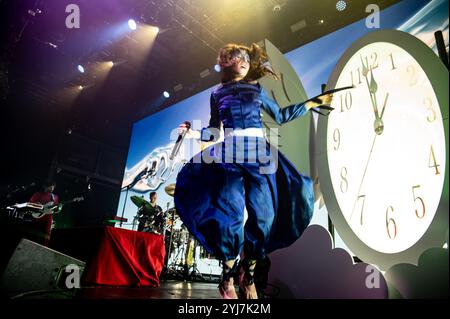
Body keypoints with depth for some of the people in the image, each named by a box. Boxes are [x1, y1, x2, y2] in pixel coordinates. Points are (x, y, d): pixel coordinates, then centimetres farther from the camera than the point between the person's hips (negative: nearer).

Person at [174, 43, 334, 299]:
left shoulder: (257, 89, 18)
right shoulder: (218, 94, 16)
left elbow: (280, 116, 21)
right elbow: (215, 130, 16)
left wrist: (312, 103, 23)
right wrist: (195, 133, -2)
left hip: (258, 153, 2)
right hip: (229, 154, -1)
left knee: (263, 215, -6)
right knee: (230, 213, -13)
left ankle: (248, 273, 13)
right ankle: (229, 275, 8)